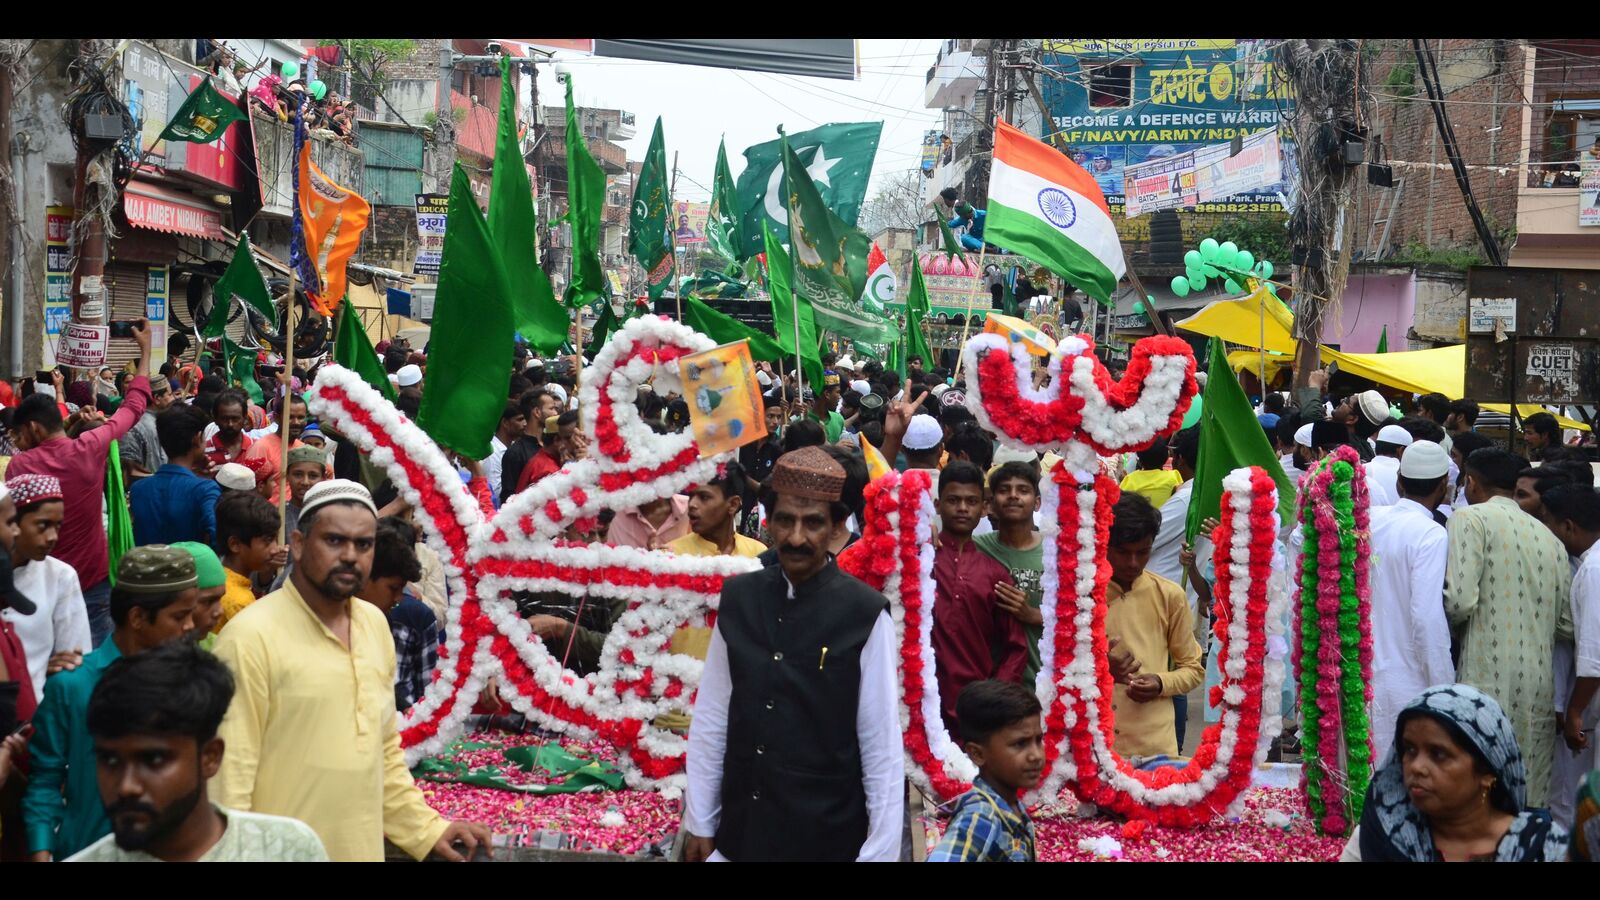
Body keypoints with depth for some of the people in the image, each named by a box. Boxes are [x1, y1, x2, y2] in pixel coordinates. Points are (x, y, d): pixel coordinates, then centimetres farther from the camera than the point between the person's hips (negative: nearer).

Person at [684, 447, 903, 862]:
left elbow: (882, 745, -10)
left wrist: (880, 852, -8)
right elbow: (711, 717, 1)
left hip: (827, 836, -3)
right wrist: (699, 824, 3)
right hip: (738, 829, 3)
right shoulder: (737, 598, -2)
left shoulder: (865, 613, -12)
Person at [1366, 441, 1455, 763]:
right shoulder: (1431, 535, -14)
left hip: (1362, 672, 6)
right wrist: (1444, 688, -12)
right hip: (1406, 684, -6)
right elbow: (1428, 616, -19)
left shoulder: (1370, 519, 4)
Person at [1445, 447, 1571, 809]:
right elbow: (1568, 617, 11)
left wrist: (1444, 626, 6)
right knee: (1533, 796, 10)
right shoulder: (1549, 535, 14)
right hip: (1542, 681, 6)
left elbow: (1460, 600, -14)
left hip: (1490, 676, -6)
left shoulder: (1470, 518, -3)